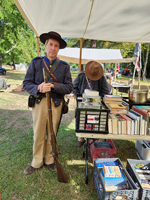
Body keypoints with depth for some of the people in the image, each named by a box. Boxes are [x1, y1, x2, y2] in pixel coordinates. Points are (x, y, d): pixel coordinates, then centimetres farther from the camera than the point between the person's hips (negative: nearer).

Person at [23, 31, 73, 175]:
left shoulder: (64, 66, 5)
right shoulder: (35, 62, 5)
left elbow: (69, 87, -2)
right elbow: (26, 83, 0)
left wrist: (53, 86, -19)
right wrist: (38, 88, -21)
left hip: (56, 104, 1)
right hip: (39, 102, 0)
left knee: (52, 134, 12)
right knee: (38, 133, 9)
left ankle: (49, 160, 34)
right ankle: (36, 162, 30)